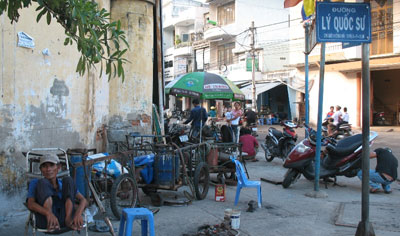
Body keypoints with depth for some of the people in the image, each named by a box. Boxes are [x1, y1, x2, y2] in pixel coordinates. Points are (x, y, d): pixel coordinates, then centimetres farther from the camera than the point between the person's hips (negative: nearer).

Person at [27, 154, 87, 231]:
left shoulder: (63, 183, 19)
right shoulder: (35, 182, 12)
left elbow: (83, 200, 6)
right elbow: (30, 204, -7)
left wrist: (78, 214, -19)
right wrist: (48, 213, -29)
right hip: (45, 221, -2)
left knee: (68, 180, -8)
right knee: (43, 182, -14)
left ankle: (68, 219, -27)